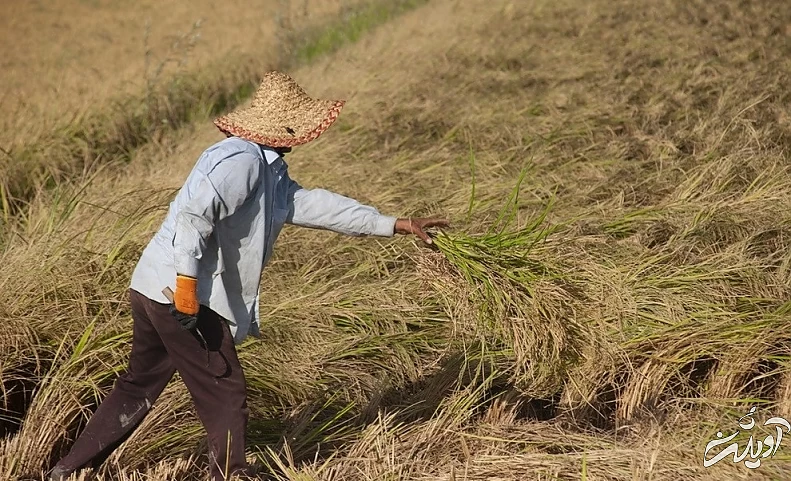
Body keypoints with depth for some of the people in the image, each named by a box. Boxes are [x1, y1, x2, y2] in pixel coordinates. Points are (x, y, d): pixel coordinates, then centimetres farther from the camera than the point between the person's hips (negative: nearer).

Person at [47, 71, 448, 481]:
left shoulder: (269, 171, 16)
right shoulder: (242, 160, -16)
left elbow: (314, 204, 20)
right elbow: (193, 214, -27)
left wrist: (394, 225, 22)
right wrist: (188, 284, -27)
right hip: (180, 296, -10)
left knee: (138, 388, 20)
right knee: (225, 399, 3)